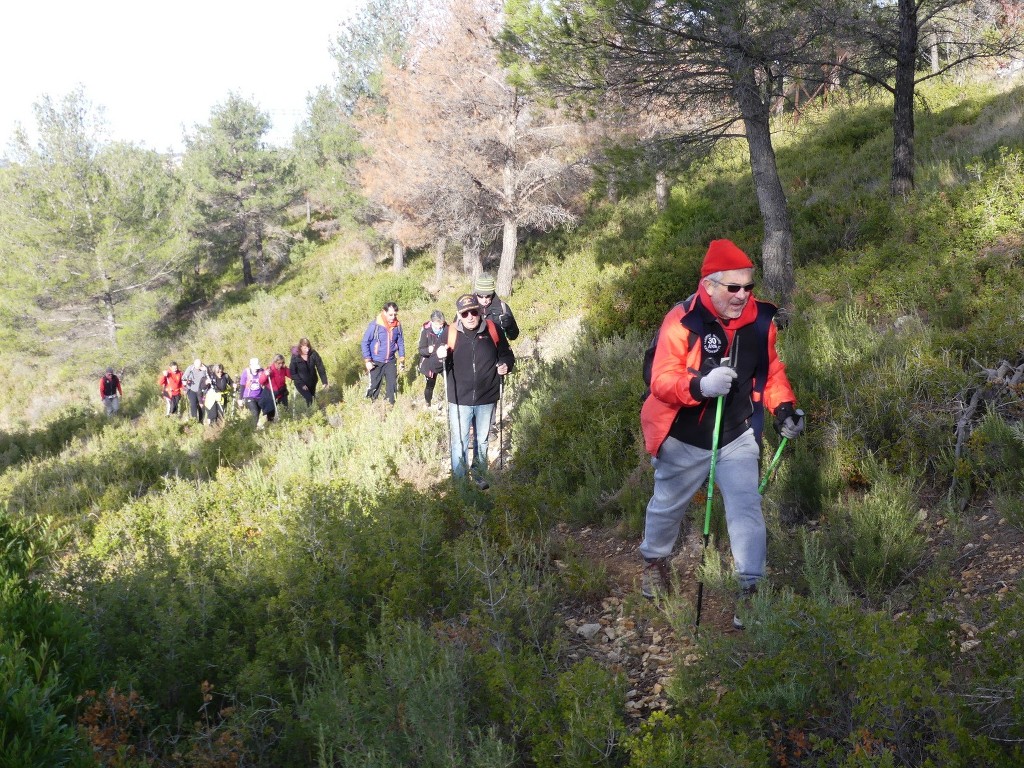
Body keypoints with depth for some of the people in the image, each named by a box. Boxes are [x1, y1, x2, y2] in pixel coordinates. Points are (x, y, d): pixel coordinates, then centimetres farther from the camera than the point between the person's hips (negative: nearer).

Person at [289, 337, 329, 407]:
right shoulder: (295, 357, -22)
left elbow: (320, 367, -16)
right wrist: (302, 384, -20)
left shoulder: (313, 354, -17)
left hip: (312, 381, 3)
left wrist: (324, 382, -21)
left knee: (312, 397, 17)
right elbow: (293, 372, -16)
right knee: (309, 398, -14)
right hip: (301, 383, -3)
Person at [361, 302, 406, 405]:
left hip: (391, 361, 4)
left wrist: (402, 361, 5)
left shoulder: (397, 325, -5)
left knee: (393, 385, 8)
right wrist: (367, 361, -13)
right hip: (376, 362, -4)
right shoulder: (375, 325, -18)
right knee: (374, 386, 3)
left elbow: (400, 343, 6)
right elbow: (365, 342, -11)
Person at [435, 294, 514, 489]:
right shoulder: (450, 332, -8)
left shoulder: (493, 329, -6)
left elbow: (506, 354, 9)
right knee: (459, 442, 3)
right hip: (459, 400, -2)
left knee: (482, 440, 19)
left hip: (486, 399, 2)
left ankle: (479, 473, 38)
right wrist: (440, 357, -22)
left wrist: (506, 365, -13)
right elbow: (436, 365, 0)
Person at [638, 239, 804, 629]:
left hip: (738, 436, 3)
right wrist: (700, 385, -44)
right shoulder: (682, 321, -24)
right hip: (684, 438, -2)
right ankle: (654, 560, 47)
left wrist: (783, 407, -9)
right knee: (668, 505, 19)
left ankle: (749, 590, -3)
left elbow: (772, 371, 6)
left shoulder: (761, 320, -8)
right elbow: (661, 381, -27)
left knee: (747, 508, -10)